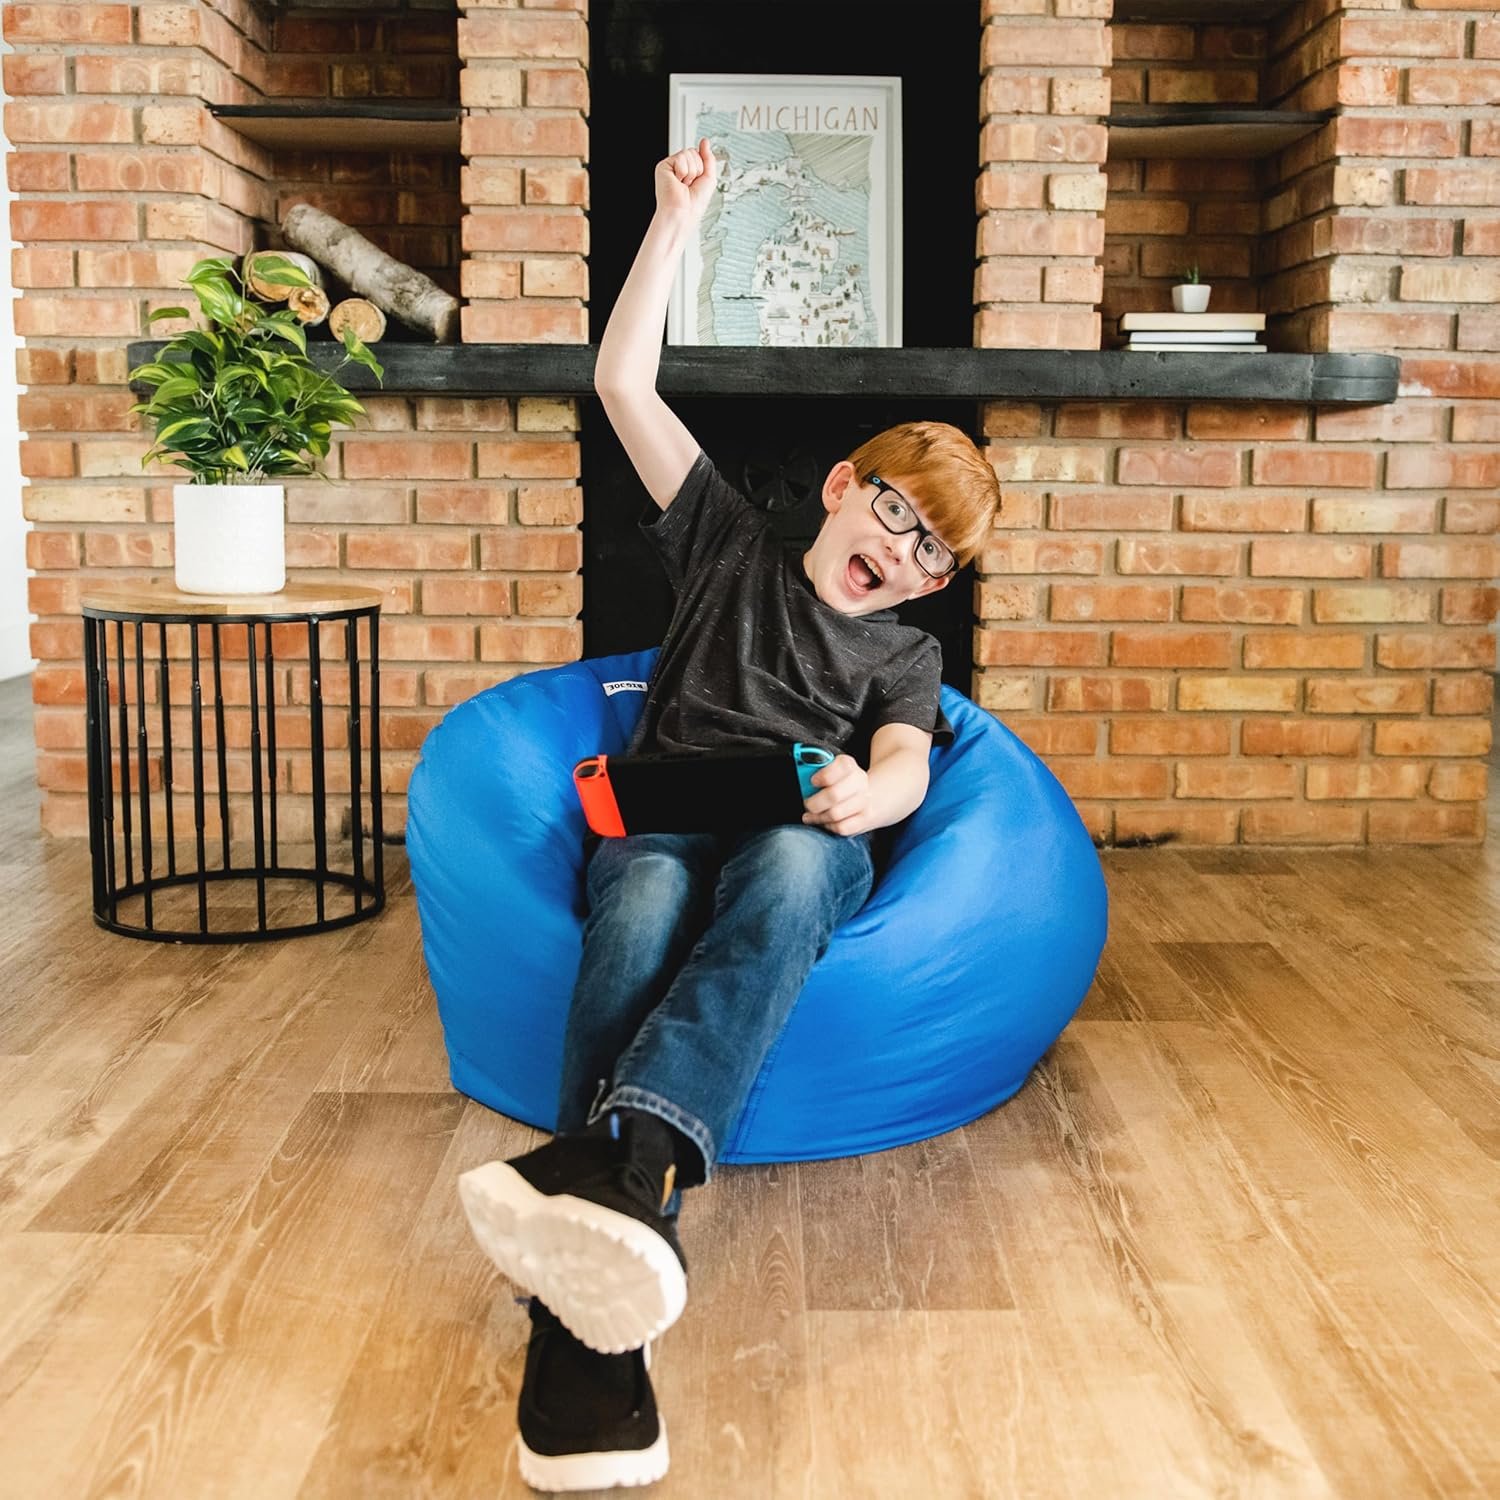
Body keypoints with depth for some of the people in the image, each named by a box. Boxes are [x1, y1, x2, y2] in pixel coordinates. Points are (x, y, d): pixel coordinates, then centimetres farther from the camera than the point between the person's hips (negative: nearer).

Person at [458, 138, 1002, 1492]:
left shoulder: (904, 655, 24)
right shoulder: (734, 548, 24)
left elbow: (904, 768, 1)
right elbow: (625, 386, 17)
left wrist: (865, 794, -25)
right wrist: (678, 223, 14)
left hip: (806, 839, 0)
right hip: (661, 818, 0)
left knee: (788, 872, -39)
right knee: (644, 905, -37)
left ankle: (600, 1167, -62)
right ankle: (591, 1323, -55)